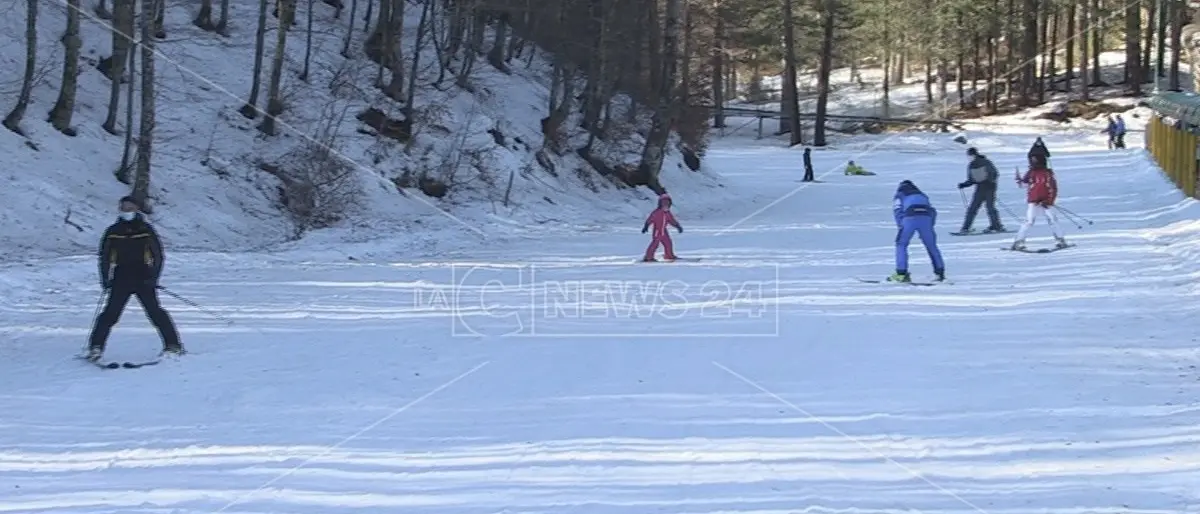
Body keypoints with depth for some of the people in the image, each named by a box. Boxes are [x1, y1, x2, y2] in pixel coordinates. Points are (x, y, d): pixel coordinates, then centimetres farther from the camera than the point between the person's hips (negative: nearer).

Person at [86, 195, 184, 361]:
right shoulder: (113, 231, 9)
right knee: (111, 313, -6)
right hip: (121, 278, 2)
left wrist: (153, 276, -7)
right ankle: (96, 347, 1)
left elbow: (157, 255, 4)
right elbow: (104, 256, 15)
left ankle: (173, 346, -2)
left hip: (143, 278, -2)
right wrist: (105, 279, 5)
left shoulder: (146, 230, 3)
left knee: (155, 311, -7)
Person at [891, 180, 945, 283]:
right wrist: (930, 226, 23)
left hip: (910, 218, -3)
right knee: (931, 246, 16)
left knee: (901, 244, 10)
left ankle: (901, 273, 0)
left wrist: (900, 226, 8)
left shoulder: (899, 195, 27)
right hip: (925, 217, 3)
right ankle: (940, 271, 13)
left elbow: (897, 211, 8)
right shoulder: (922, 195, 37)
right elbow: (933, 211, 24)